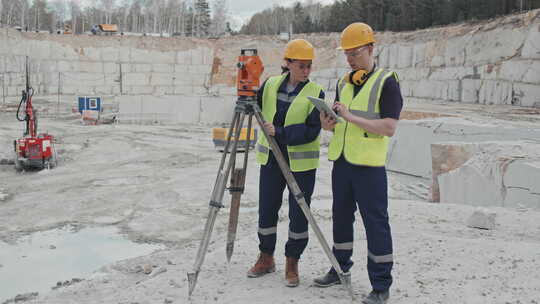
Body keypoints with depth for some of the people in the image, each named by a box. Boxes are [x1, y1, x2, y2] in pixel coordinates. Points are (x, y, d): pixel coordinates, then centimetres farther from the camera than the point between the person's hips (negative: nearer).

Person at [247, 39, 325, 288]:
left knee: (298, 214, 3)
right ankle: (266, 258, 29)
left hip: (301, 162, -3)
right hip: (271, 158, 3)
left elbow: (312, 131, -14)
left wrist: (280, 133, -23)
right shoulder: (270, 85, 5)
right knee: (266, 209, 11)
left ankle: (292, 263, 20)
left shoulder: (315, 93, -6)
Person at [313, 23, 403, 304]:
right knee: (341, 217, 15)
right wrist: (329, 123, -2)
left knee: (375, 223, -2)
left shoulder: (386, 82, -7)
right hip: (341, 161, 7)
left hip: (368, 165, -7)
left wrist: (351, 117, -20)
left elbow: (389, 127, -16)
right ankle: (340, 269, 31)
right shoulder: (343, 83, 14)